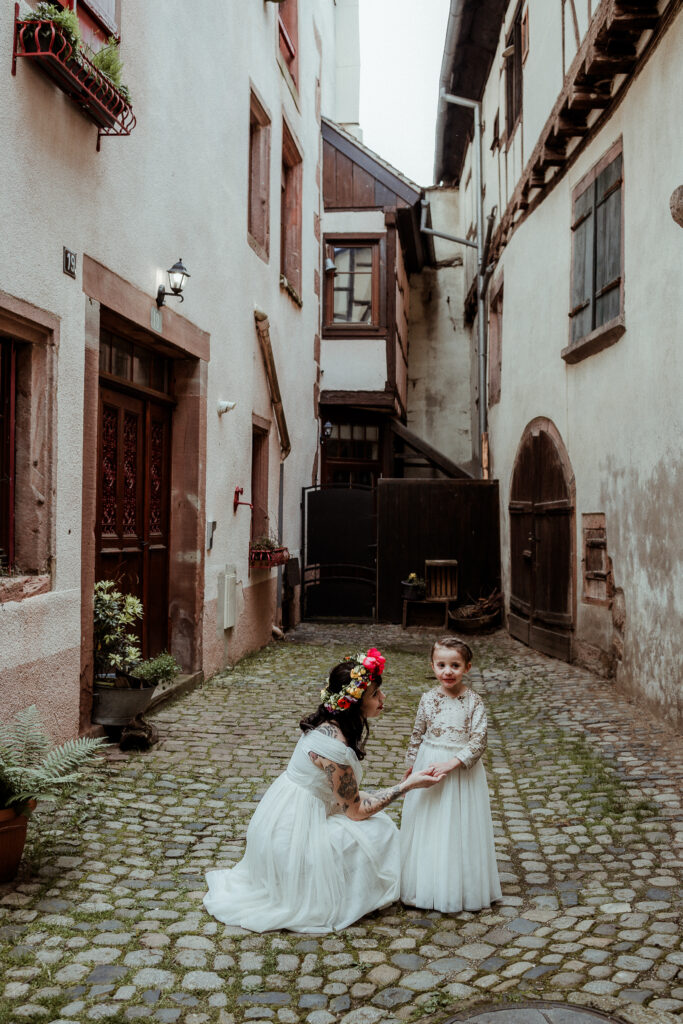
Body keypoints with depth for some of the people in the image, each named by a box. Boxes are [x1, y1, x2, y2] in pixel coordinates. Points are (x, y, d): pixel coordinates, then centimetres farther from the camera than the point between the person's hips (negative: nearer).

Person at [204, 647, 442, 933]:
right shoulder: (334, 746, -29)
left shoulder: (330, 725, -1)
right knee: (376, 831, -6)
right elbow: (356, 810, -17)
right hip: (294, 831, -9)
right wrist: (407, 785, -12)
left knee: (377, 821, 12)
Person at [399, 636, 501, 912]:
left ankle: (459, 887, 22)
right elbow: (417, 736, 8)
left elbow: (478, 741, -16)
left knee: (459, 827, 6)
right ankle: (427, 885, 25)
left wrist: (452, 763, -24)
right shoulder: (428, 699, -4)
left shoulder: (474, 702, -11)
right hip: (429, 769, 2)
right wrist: (412, 766, 12)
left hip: (462, 772, -2)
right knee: (428, 828, 10)